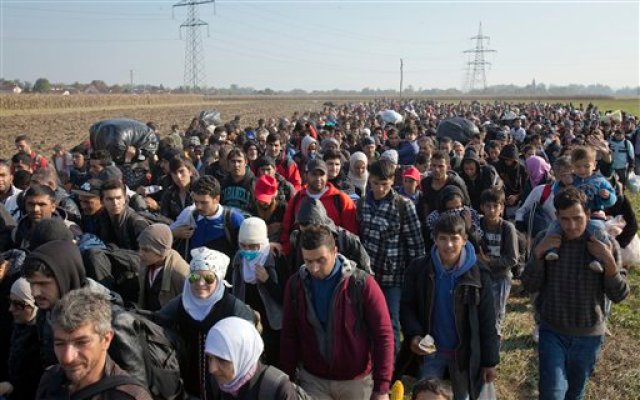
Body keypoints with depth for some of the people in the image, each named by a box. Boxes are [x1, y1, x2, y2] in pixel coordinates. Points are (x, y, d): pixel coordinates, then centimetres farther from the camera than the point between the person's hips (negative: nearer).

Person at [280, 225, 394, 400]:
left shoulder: (362, 283, -16)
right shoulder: (295, 284, -6)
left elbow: (383, 335, -12)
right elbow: (289, 335, 2)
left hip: (356, 382, -2)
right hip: (312, 379, 2)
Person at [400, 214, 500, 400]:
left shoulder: (478, 275, -10)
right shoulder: (418, 268, -9)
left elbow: (487, 321, -5)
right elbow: (407, 306, -1)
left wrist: (490, 361, -3)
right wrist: (413, 335, -18)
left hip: (465, 353, 0)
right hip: (430, 351, 1)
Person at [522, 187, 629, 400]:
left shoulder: (606, 245, -10)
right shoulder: (545, 241, -8)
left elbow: (619, 295, -9)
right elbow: (530, 286, -7)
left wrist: (609, 261, -24)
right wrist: (538, 254, -21)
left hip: (589, 335, 1)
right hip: (552, 332, -1)